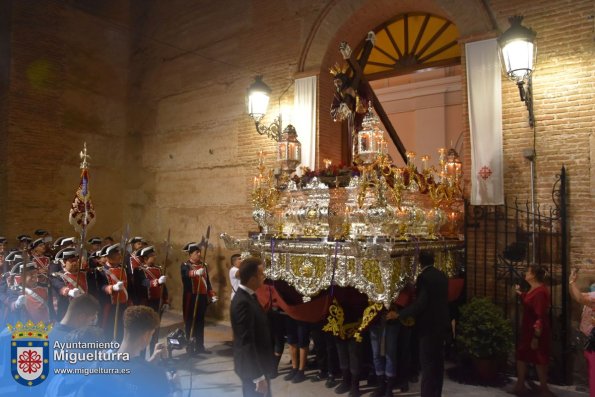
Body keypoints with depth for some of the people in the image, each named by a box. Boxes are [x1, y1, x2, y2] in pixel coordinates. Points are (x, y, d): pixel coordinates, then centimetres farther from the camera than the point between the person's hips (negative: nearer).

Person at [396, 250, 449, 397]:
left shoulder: (423, 277, -16)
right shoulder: (442, 276, 8)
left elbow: (420, 302, -22)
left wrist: (400, 314, -17)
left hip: (429, 325, -8)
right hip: (441, 323, 8)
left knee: (427, 363, -3)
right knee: (438, 361, 15)